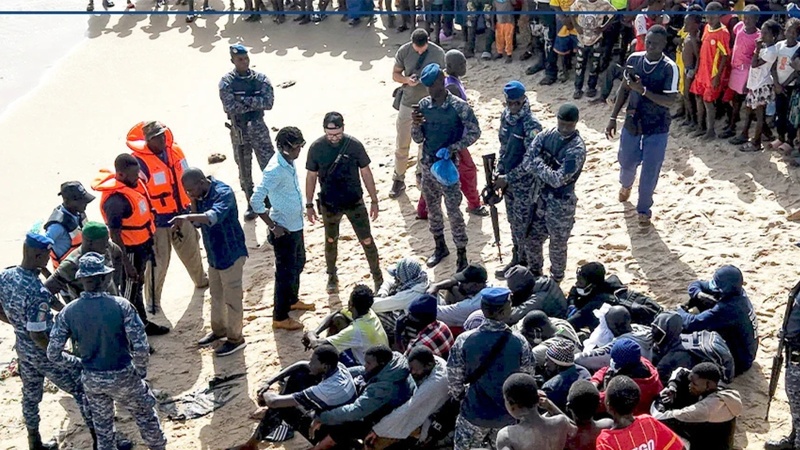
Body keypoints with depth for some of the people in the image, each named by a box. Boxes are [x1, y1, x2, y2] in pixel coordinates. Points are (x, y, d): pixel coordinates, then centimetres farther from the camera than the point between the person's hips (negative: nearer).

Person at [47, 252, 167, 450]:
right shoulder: (120, 305, -21)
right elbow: (141, 347, -21)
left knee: (102, 426, 23)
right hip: (122, 377, -2)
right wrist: (141, 370, -2)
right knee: (145, 415, 23)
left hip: (92, 380, 3)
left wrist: (79, 361, 9)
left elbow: (53, 354, -8)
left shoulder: (68, 312, -12)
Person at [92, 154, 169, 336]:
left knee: (137, 286, 25)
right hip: (130, 250, -9)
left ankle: (143, 323, 42)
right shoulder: (115, 199, -29)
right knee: (129, 293, 4)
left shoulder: (134, 183, -3)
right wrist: (126, 263, -23)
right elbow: (115, 234, -26)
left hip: (142, 245, 9)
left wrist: (148, 245, 20)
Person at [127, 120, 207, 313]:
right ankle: (152, 301, 17)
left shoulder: (174, 150, -2)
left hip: (182, 214, 7)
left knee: (191, 250, 26)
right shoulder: (139, 162, -23)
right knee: (159, 261, 0)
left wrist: (192, 204, 18)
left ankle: (201, 280, 52)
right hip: (158, 221, -6)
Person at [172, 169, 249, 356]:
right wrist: (195, 204, -10)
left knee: (232, 298, 3)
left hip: (230, 253, -9)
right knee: (216, 295, 22)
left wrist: (188, 217, -57)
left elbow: (214, 216, -44)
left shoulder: (223, 193, -25)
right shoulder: (201, 195, 1)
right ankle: (218, 330, 39)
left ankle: (235, 338, 17)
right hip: (214, 254, 9)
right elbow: (199, 223, 7)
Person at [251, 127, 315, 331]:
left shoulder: (290, 161, -1)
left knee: (298, 264, 26)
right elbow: (256, 201, -30)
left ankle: (292, 301, 48)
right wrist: (273, 226, -22)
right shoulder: (275, 170, -29)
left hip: (296, 224, 9)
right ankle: (280, 318, 19)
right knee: (286, 272, 4)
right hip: (284, 230, -9)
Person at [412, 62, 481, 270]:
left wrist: (452, 149, -21)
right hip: (427, 165, 5)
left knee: (453, 211, -2)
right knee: (432, 207, 17)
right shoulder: (424, 105, 0)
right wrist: (416, 124, -17)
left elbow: (474, 132, -10)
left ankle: (462, 255, 10)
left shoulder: (459, 106, -14)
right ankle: (440, 247, 35)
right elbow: (418, 139, 5)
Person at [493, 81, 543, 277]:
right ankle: (517, 260, 37)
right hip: (508, 179, 7)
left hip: (524, 184, -7)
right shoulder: (506, 115, -1)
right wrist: (498, 172, 4)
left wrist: (507, 178, -20)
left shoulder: (531, 125, -24)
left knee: (524, 227, 5)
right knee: (514, 223, 20)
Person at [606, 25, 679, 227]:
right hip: (632, 122, 4)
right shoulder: (634, 59, -5)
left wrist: (643, 90, -32)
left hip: (657, 128, -4)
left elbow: (670, 100, -23)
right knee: (627, 162, 21)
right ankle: (626, 184, 56)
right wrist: (613, 117, 5)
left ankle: (644, 209, 26)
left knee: (650, 172, 4)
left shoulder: (669, 68, -19)